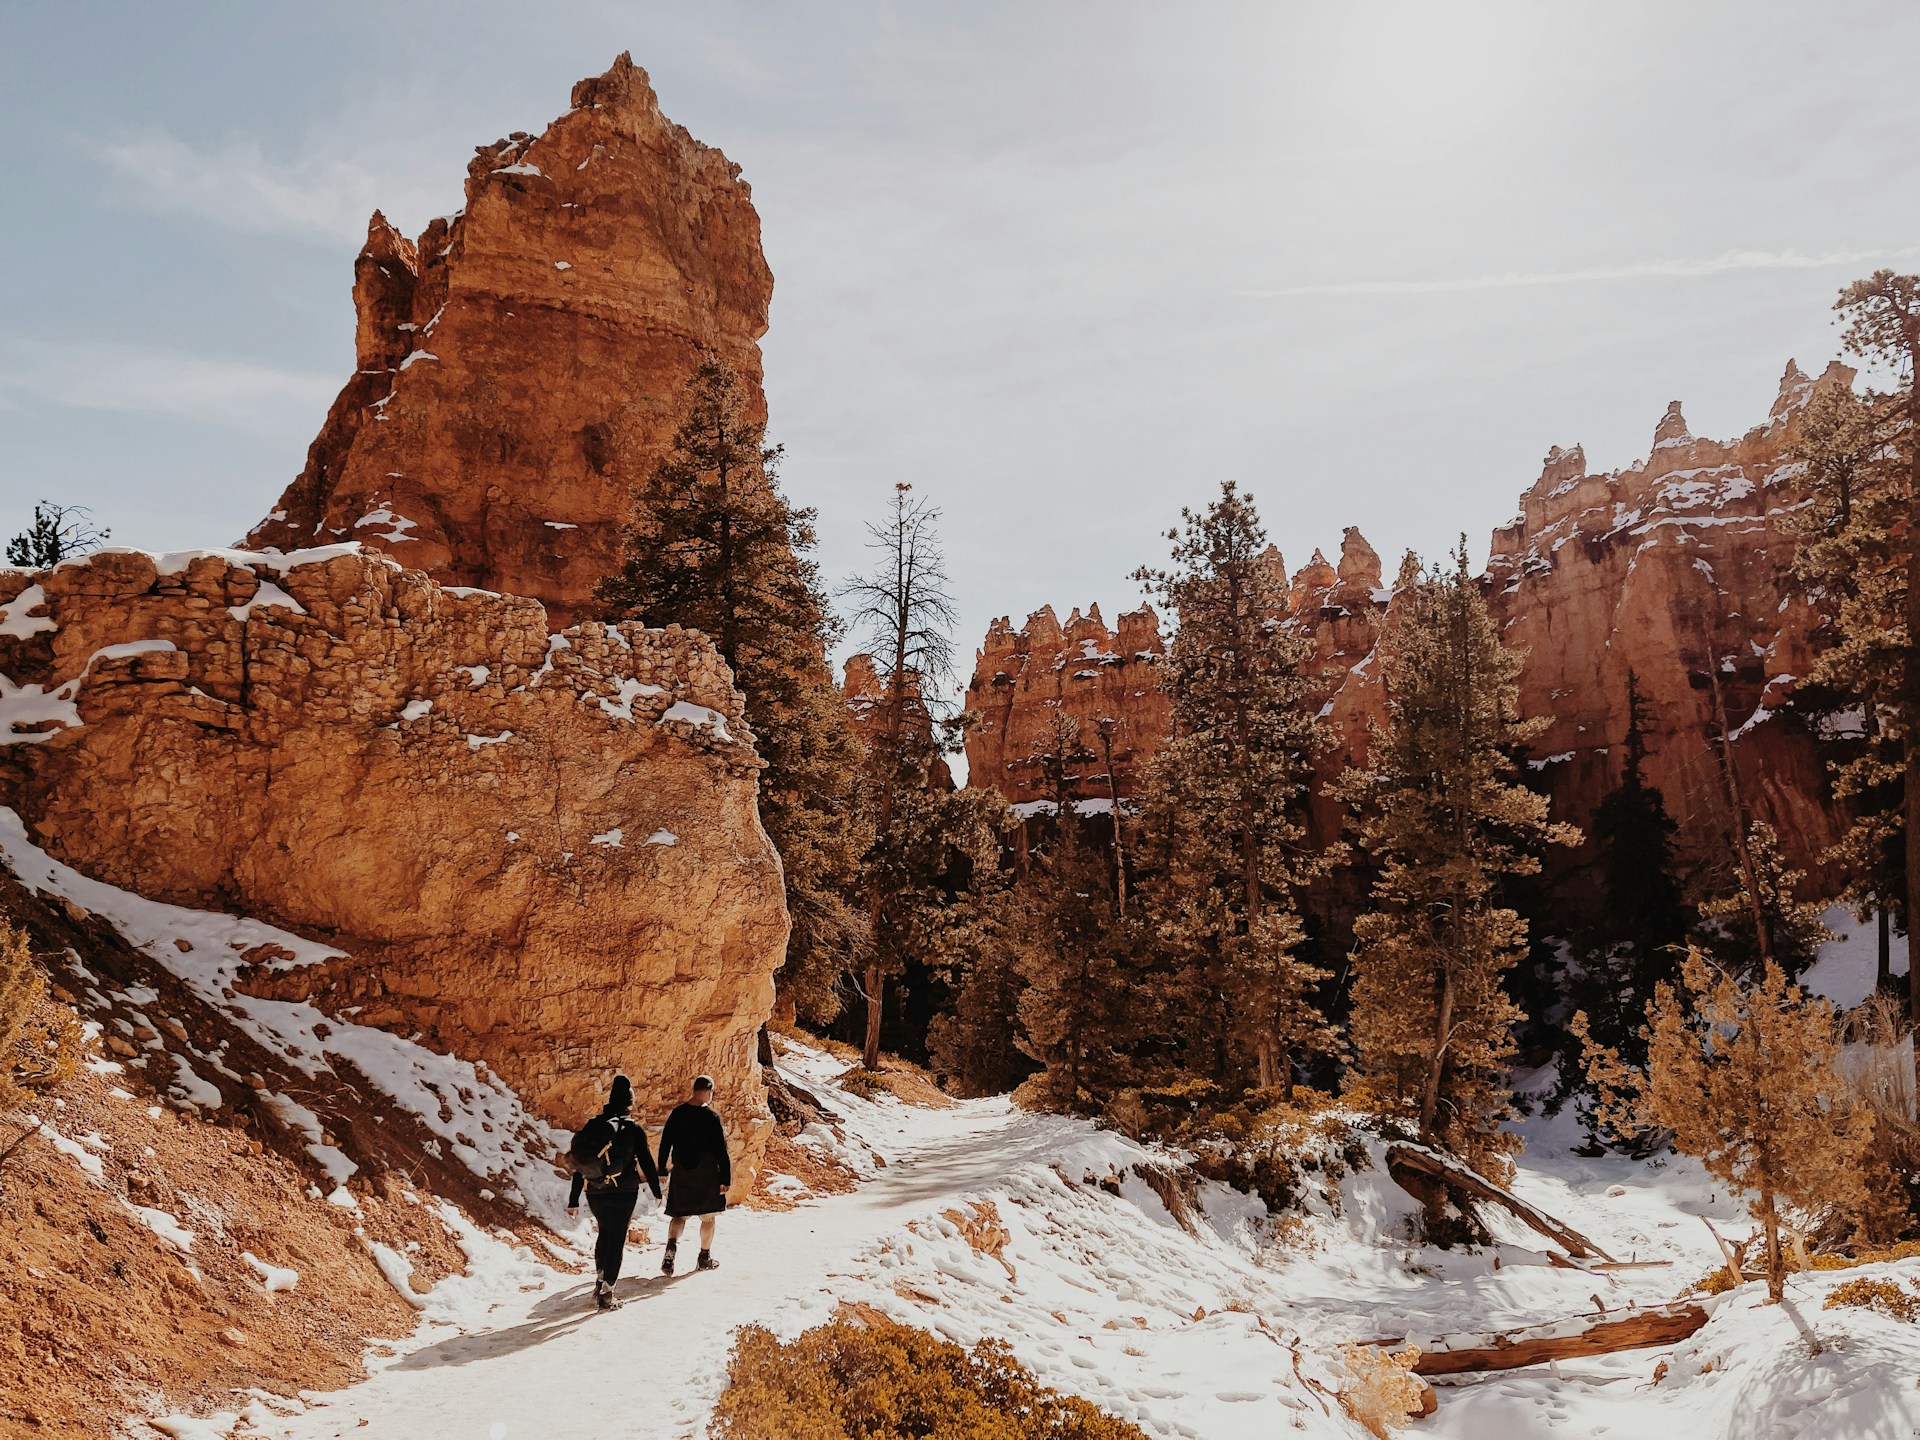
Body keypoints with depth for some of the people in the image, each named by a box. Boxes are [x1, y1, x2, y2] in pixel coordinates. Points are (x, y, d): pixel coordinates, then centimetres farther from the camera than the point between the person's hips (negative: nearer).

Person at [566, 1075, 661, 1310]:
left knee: (604, 1233, 25)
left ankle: (599, 1280, 25)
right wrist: (657, 1191, 11)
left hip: (595, 1194, 4)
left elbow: (579, 1165, 5)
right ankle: (605, 1293, 2)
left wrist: (573, 1200, 11)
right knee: (616, 1240, 3)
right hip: (623, 1193, -4)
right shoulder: (634, 1129, -8)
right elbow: (646, 1162, -3)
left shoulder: (592, 1125, 3)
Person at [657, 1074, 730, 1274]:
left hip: (681, 1173, 3)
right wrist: (725, 1179, -6)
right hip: (707, 1175, -3)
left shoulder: (676, 1114, 1)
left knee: (678, 1215, 11)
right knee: (708, 1216, 12)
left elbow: (665, 1144, 6)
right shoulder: (711, 1118, -12)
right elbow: (721, 1152, -11)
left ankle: (672, 1244, -15)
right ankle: (705, 1257, 19)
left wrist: (662, 1171, 15)